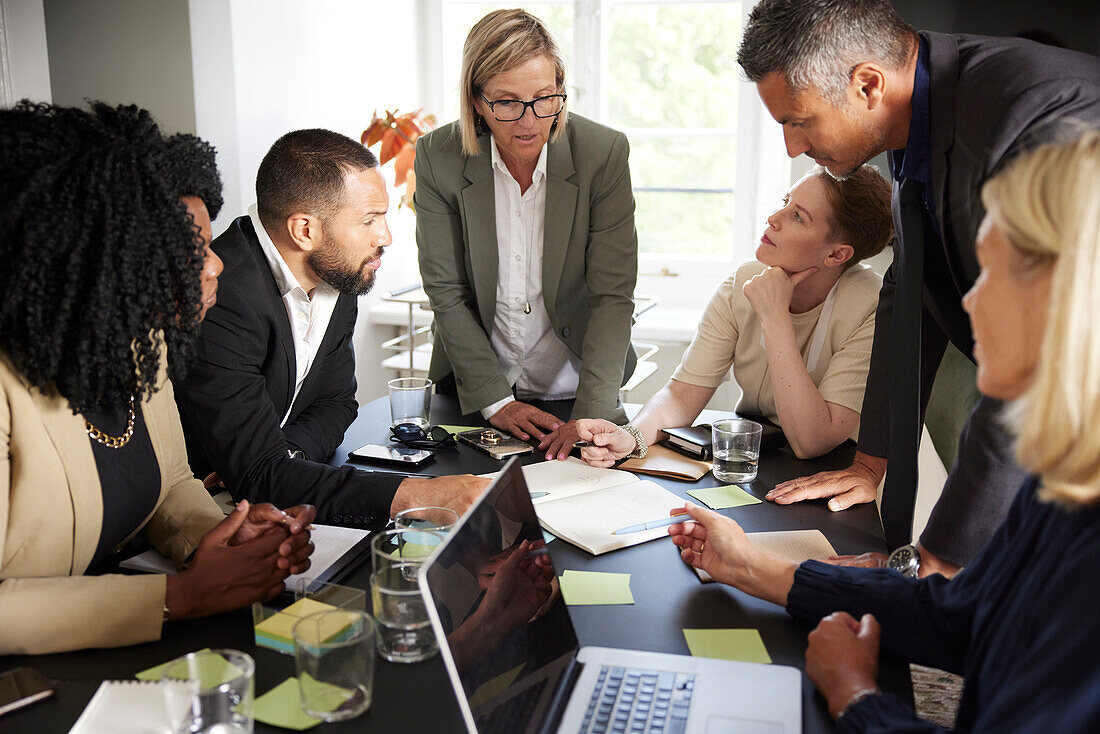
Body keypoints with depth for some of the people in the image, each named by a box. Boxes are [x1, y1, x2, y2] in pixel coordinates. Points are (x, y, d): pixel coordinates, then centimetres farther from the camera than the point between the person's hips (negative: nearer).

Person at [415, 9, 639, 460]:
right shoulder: (438, 158, -11)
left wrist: (591, 414, -24)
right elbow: (446, 292, -7)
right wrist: (494, 400, -14)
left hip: (574, 386, 0)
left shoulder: (604, 152, -14)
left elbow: (612, 295, -14)